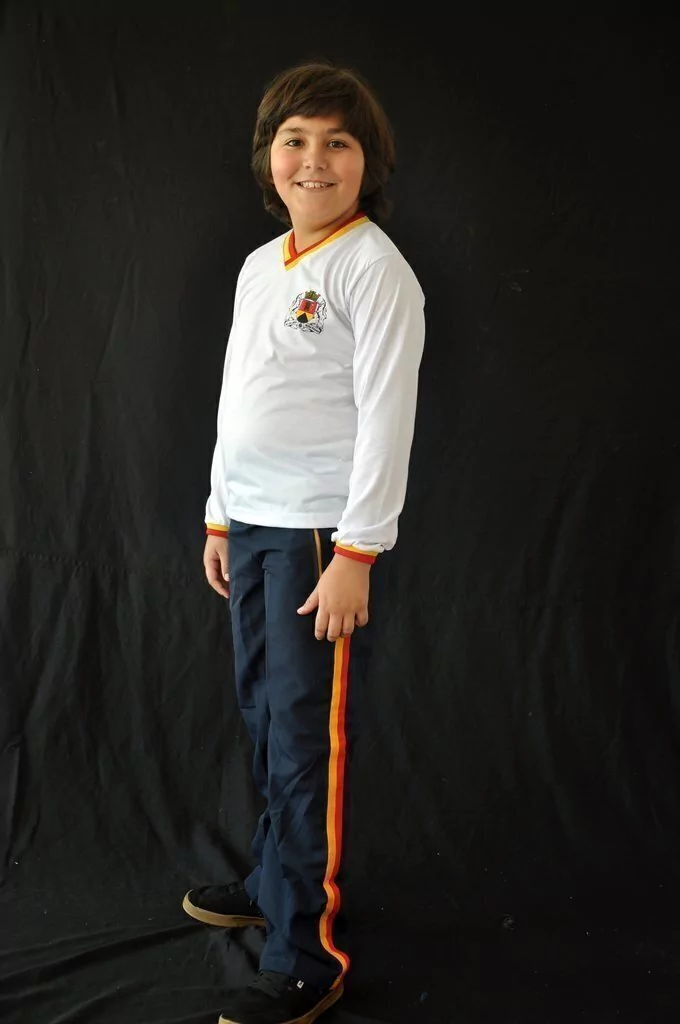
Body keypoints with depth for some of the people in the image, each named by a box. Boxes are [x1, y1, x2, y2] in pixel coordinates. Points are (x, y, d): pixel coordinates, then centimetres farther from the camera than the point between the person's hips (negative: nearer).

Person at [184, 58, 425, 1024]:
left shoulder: (373, 268, -10)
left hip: (321, 530, -7)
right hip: (251, 522, 8)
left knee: (309, 738, -4)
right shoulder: (260, 266, 14)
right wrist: (221, 514, 19)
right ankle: (275, 881, 35)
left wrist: (357, 553, -17)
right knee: (265, 716, 16)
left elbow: (388, 416, -15)